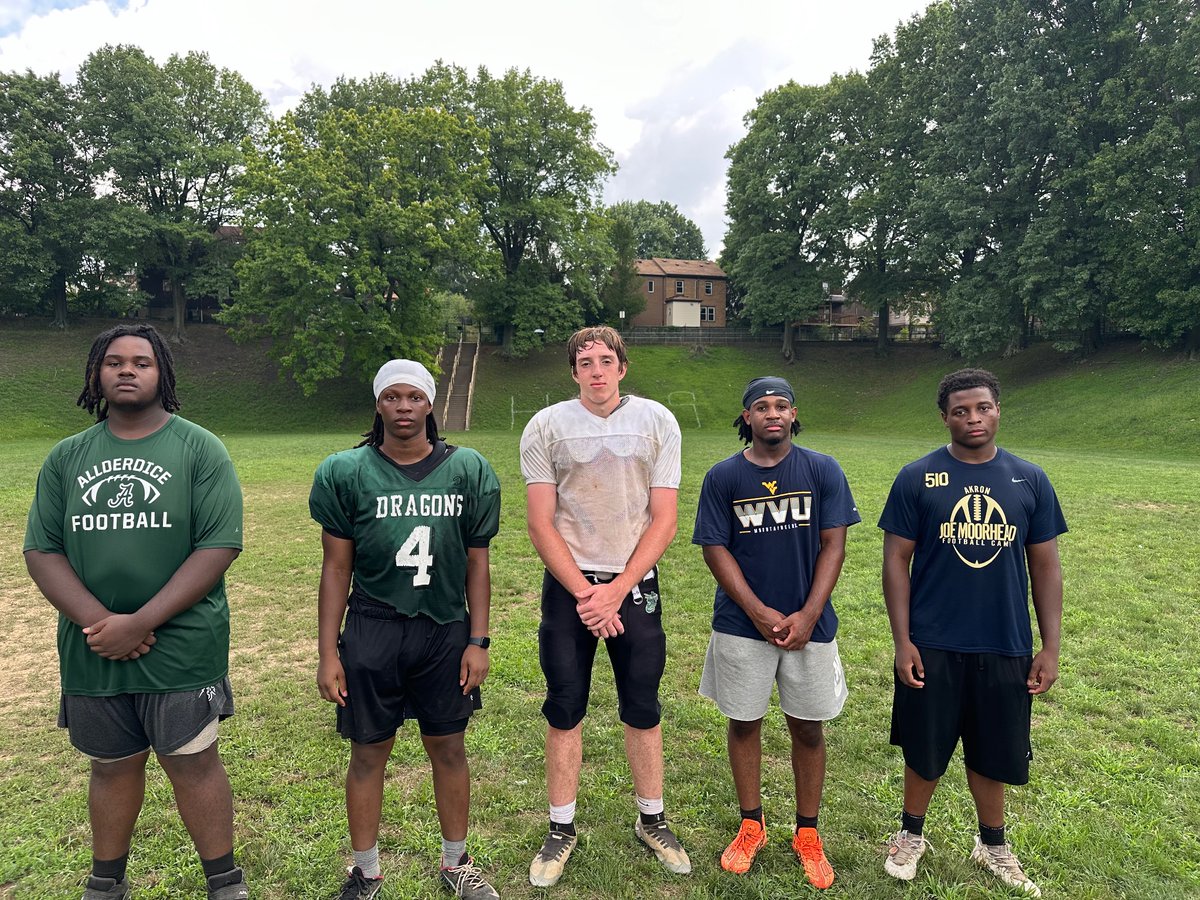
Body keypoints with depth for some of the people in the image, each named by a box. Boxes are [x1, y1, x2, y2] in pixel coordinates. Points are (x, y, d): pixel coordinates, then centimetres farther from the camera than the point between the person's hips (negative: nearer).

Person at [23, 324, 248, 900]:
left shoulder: (199, 449, -5)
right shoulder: (67, 457, 7)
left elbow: (220, 545, -13)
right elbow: (41, 551, 2)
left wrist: (140, 623, -17)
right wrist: (97, 621, -14)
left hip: (181, 650, -3)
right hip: (92, 653, 4)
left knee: (192, 762, 5)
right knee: (112, 765, 18)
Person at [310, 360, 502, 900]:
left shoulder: (467, 470, -1)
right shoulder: (347, 473, -3)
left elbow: (477, 563, 3)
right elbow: (336, 567, 0)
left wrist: (478, 642, 0)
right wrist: (328, 654, -1)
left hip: (445, 631, 1)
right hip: (371, 632, -1)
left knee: (448, 748, 13)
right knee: (369, 753, 11)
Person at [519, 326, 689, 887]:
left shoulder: (656, 422, 0)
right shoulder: (546, 427, -2)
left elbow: (663, 520, -2)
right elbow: (541, 525, -3)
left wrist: (617, 590, -10)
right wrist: (584, 592, -10)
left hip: (635, 584, 1)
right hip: (567, 586, 0)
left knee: (642, 709, 10)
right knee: (564, 711, 8)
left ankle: (652, 821, 30)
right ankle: (562, 829, 25)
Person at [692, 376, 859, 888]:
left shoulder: (823, 470, -2)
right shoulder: (723, 476, -3)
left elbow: (833, 546, -3)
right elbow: (716, 549, -4)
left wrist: (808, 615, -11)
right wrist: (759, 612, -12)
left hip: (809, 624, 0)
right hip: (743, 624, 0)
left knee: (807, 728, 11)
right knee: (744, 723, 11)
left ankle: (807, 833, 29)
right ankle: (751, 827, 31)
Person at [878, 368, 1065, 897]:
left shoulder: (1030, 481, 1)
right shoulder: (917, 478, -6)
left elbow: (1045, 566, 5)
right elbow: (896, 560, -5)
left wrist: (1050, 646, 2)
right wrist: (902, 642, -9)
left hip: (1005, 649, 2)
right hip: (933, 648, -2)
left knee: (993, 753, 17)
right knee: (925, 752, 12)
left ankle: (992, 844, 40)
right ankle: (911, 835, 36)